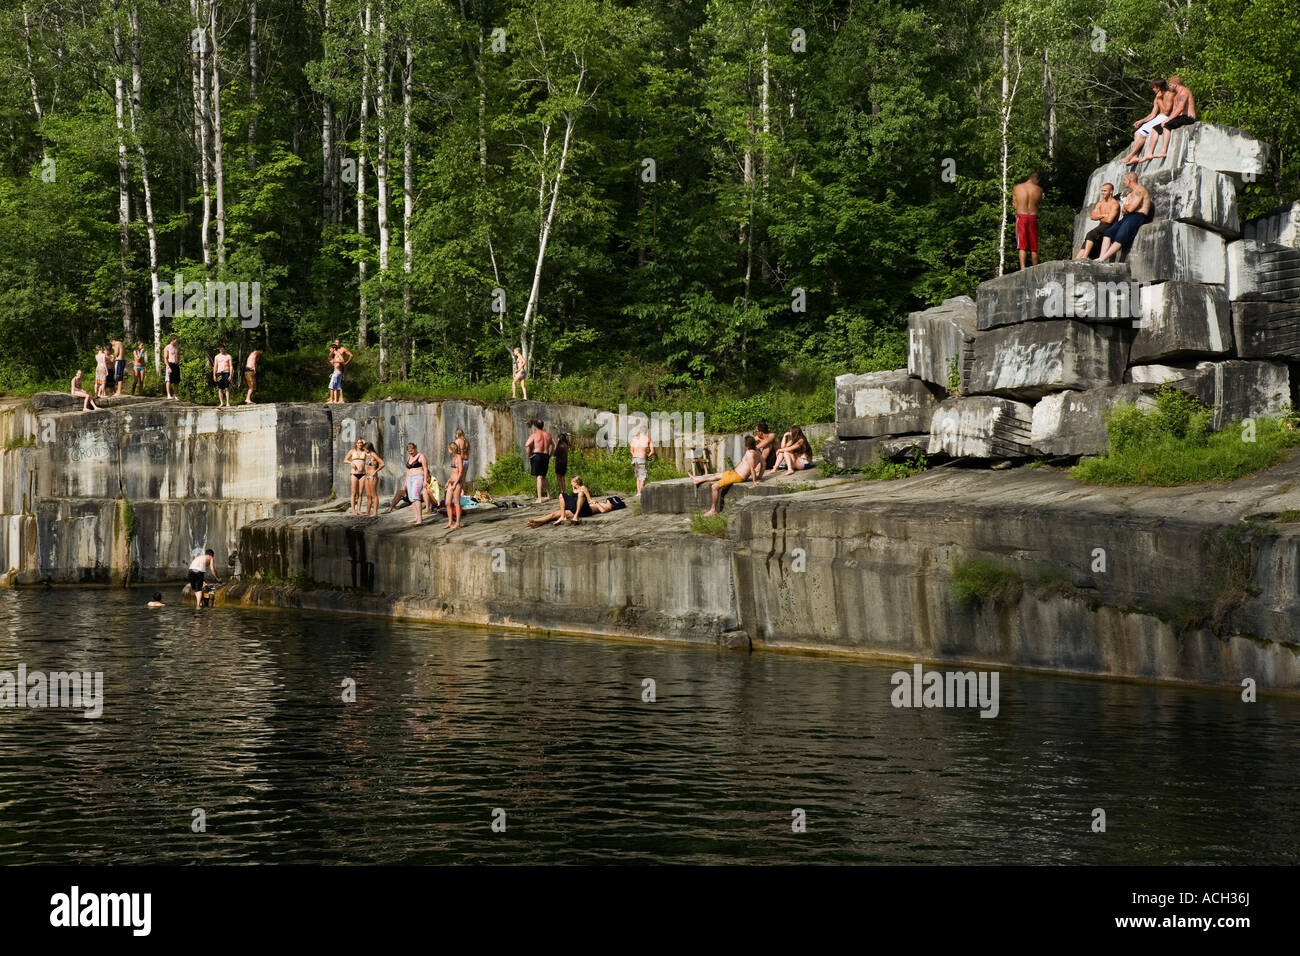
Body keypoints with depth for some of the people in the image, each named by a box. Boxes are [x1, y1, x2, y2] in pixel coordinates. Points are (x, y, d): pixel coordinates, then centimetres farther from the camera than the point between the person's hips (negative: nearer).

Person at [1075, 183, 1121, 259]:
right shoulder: (1100, 203, 18)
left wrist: (1099, 217, 1)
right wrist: (1103, 215, -8)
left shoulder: (1114, 204, -6)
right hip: (1101, 226, 7)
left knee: (1091, 234, -29)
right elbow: (1092, 216, 8)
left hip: (1110, 227, -7)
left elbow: (1109, 220, -17)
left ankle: (1085, 256, -36)